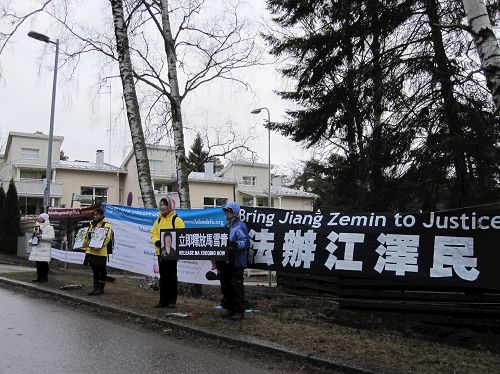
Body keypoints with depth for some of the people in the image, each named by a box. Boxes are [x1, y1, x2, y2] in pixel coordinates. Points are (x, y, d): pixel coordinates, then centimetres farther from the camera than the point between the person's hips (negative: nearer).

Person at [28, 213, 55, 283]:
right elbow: (34, 236, 30)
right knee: (38, 264, 8)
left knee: (44, 264, -5)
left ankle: (45, 277, 1)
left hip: (44, 249, -7)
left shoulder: (49, 227, -4)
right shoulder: (37, 226, 22)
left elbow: (52, 237, -16)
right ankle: (39, 277, 15)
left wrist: (42, 236, -22)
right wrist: (31, 241, 10)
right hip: (37, 248, 7)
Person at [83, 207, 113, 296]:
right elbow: (87, 237, 26)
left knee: (101, 271, 0)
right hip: (91, 252, 8)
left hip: (100, 252, -8)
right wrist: (84, 245, 19)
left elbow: (107, 237, -19)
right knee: (95, 271, 14)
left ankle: (101, 289, 6)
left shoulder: (106, 225, -8)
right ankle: (96, 288, 22)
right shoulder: (92, 224, 18)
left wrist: (99, 246, -29)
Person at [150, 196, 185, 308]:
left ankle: (172, 300, 11)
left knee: (172, 276, 3)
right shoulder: (159, 220, 13)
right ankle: (163, 300, 17)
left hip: (172, 252, -6)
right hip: (160, 252, 6)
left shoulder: (177, 220, -6)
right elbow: (153, 233, 12)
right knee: (163, 277, 11)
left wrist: (171, 243, -25)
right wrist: (157, 241, -7)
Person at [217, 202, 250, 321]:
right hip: (225, 262, 9)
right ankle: (229, 308, 25)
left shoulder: (240, 226, -10)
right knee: (225, 286, 14)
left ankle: (239, 311, 6)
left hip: (236, 262, -9)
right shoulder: (226, 226, 17)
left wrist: (233, 244, -33)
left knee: (236, 287, -3)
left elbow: (246, 242, -20)